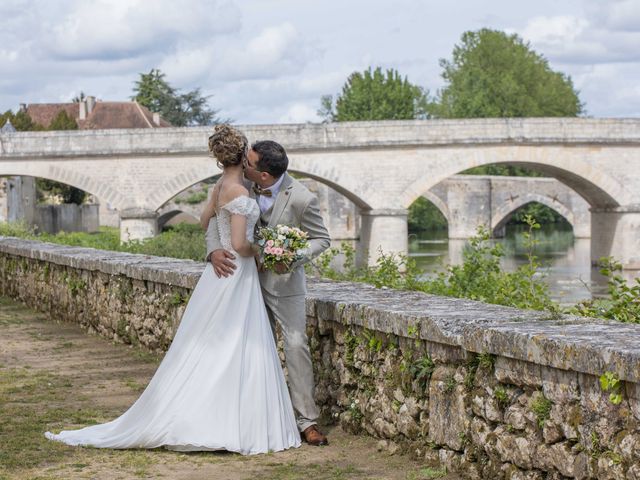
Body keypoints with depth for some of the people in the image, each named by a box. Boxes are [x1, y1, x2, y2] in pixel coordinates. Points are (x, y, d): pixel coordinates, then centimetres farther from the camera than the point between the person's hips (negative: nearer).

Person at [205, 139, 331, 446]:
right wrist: (214, 250, -22)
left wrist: (294, 258, -28)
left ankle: (307, 420, -5)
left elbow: (321, 239, -10)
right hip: (251, 279, 5)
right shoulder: (243, 186, -11)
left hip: (285, 282, -4)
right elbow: (217, 218, -3)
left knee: (296, 346, -9)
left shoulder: (301, 199, -22)